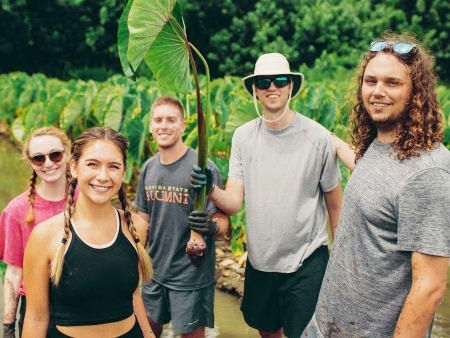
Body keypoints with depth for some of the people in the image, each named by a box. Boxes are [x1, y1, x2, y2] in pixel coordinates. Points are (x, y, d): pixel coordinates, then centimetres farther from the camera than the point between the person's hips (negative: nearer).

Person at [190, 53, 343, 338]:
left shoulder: (318, 138, -13)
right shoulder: (243, 137, -4)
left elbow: (336, 206, -3)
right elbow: (233, 203, -9)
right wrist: (211, 190, -30)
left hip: (306, 263, -3)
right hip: (259, 260, 4)